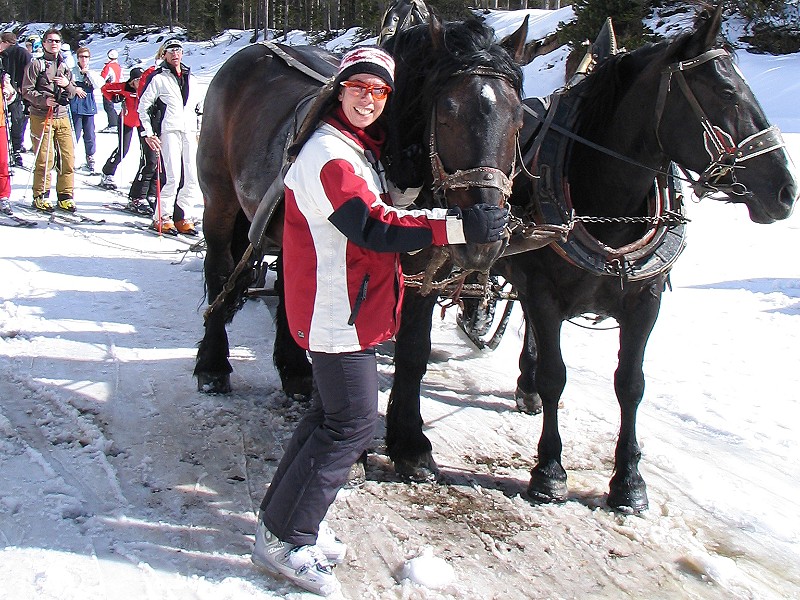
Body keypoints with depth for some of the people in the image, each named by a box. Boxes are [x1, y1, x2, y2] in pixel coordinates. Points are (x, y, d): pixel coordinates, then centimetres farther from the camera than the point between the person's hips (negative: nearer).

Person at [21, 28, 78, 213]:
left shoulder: (64, 66, 18)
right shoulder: (36, 64, 2)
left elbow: (72, 92, 16)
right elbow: (26, 91, -3)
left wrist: (67, 84, -6)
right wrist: (44, 100, -18)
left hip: (62, 117, 5)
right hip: (41, 117, -5)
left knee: (68, 158, 0)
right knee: (45, 159, -7)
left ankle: (65, 196, 10)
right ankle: (41, 197, 6)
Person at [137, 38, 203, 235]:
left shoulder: (191, 78, 20)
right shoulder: (158, 78, 4)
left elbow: (200, 106, 29)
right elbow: (143, 105, 2)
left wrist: (201, 130, 20)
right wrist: (148, 133, -4)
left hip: (190, 132, 5)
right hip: (169, 131, -5)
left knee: (192, 178, 0)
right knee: (173, 177, -12)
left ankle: (183, 218, 9)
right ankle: (162, 218, -1)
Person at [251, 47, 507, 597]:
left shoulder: (363, 147, 13)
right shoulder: (328, 154, -19)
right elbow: (373, 226, -29)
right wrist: (456, 225, -33)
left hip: (353, 308, 10)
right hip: (337, 312, -10)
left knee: (334, 413, 19)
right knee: (353, 422, -5)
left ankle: (288, 517, 32)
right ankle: (284, 539, 7)